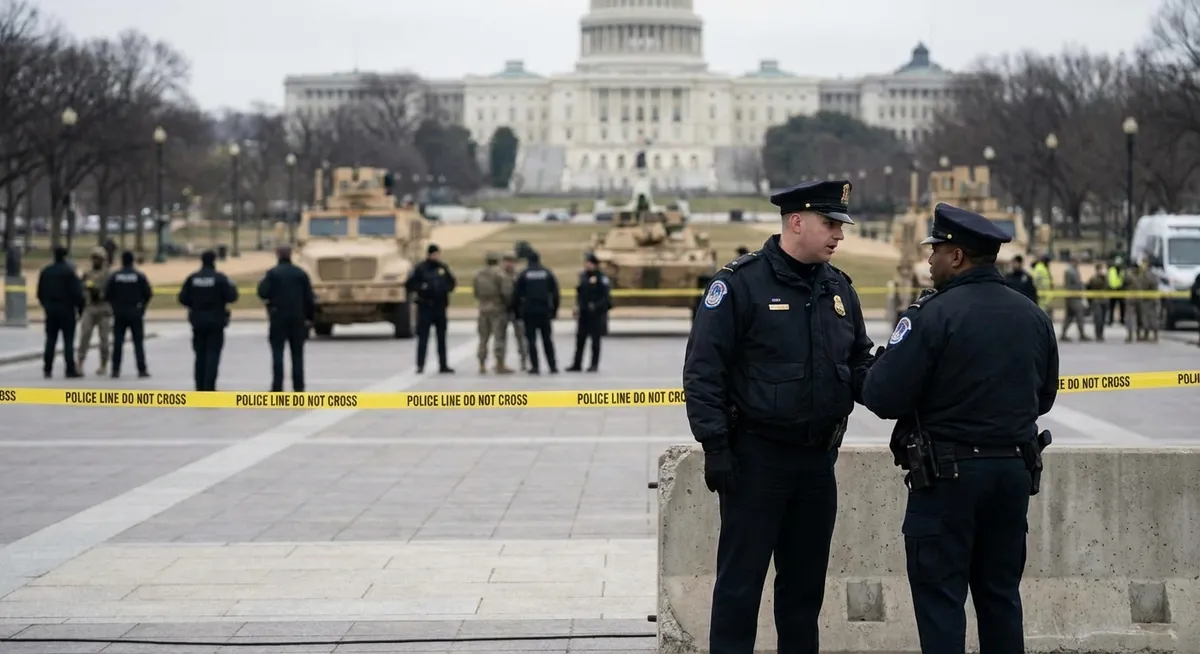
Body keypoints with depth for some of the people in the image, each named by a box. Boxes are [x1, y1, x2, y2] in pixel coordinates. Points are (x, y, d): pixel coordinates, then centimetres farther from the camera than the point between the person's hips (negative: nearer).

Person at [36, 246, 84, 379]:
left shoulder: (45, 271, 5)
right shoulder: (69, 271, -12)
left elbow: (40, 293, 9)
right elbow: (77, 292, -13)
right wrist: (80, 308, -3)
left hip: (50, 309, 5)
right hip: (66, 310, -5)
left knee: (50, 340, 9)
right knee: (68, 341, -2)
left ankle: (47, 369, 7)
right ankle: (70, 370, -5)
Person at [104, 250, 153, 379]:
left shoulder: (114, 276, -3)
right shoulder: (139, 276, -6)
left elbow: (107, 293, -6)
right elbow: (148, 294, -7)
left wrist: (115, 304, 10)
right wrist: (142, 305, 10)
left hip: (119, 313, 1)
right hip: (135, 313, -1)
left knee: (117, 342, 7)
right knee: (138, 342, 3)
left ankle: (116, 370, 4)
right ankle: (142, 370, -3)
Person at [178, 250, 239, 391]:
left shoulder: (192, 278, 0)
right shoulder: (220, 278, -10)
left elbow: (183, 298, -2)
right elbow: (231, 297, -11)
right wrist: (232, 287, 9)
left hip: (198, 321, 4)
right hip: (216, 321, -3)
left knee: (200, 355, 12)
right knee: (213, 354, -2)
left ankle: (200, 387, 12)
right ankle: (209, 387, -9)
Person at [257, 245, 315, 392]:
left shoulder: (272, 273, -5)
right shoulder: (301, 273, 4)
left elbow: (263, 293, -15)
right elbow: (310, 298, 2)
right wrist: (310, 318, 8)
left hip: (278, 318, -2)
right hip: (297, 319, 2)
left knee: (277, 353, 0)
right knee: (297, 354, 7)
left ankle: (277, 387, -7)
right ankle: (298, 387, 5)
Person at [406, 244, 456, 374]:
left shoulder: (443, 268, 7)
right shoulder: (420, 268, -5)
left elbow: (452, 282, 17)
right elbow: (410, 284, -5)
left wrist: (447, 289, -2)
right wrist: (421, 288, -18)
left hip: (440, 307, 4)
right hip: (425, 307, -4)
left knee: (441, 337, 9)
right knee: (423, 337, -5)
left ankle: (443, 365, 15)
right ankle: (420, 365, -2)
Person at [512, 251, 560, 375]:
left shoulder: (523, 275, -1)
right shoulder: (548, 273, 6)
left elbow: (516, 295, -2)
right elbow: (555, 293, 4)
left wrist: (516, 311, 7)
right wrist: (554, 310, 11)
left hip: (528, 312, -2)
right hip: (545, 311, 2)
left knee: (531, 340, 1)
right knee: (547, 340, 10)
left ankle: (535, 367, -5)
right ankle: (553, 366, 7)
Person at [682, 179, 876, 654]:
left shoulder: (839, 288, 9)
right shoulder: (741, 283, -11)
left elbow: (859, 365, 15)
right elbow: (703, 370, -12)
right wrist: (715, 445, -16)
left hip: (818, 458, 6)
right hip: (757, 455, -6)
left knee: (806, 579, 14)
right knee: (741, 580, 1)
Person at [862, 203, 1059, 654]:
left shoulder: (933, 315, -15)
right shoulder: (1034, 317, 6)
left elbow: (882, 397, -17)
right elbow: (1043, 397, 15)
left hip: (949, 474, -6)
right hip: (1014, 470, 6)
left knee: (940, 598, 0)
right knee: (1001, 593, 16)